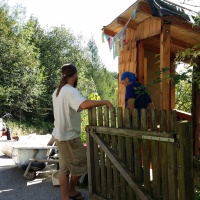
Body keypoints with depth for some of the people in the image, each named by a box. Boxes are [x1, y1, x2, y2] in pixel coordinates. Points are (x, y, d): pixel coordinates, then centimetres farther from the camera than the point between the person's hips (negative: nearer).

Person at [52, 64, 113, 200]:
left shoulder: (57, 91, 10)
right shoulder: (71, 91, -20)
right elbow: (84, 104, -37)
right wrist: (105, 102, -28)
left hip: (60, 135, 9)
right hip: (70, 136, -9)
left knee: (64, 168, 13)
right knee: (80, 165, 8)